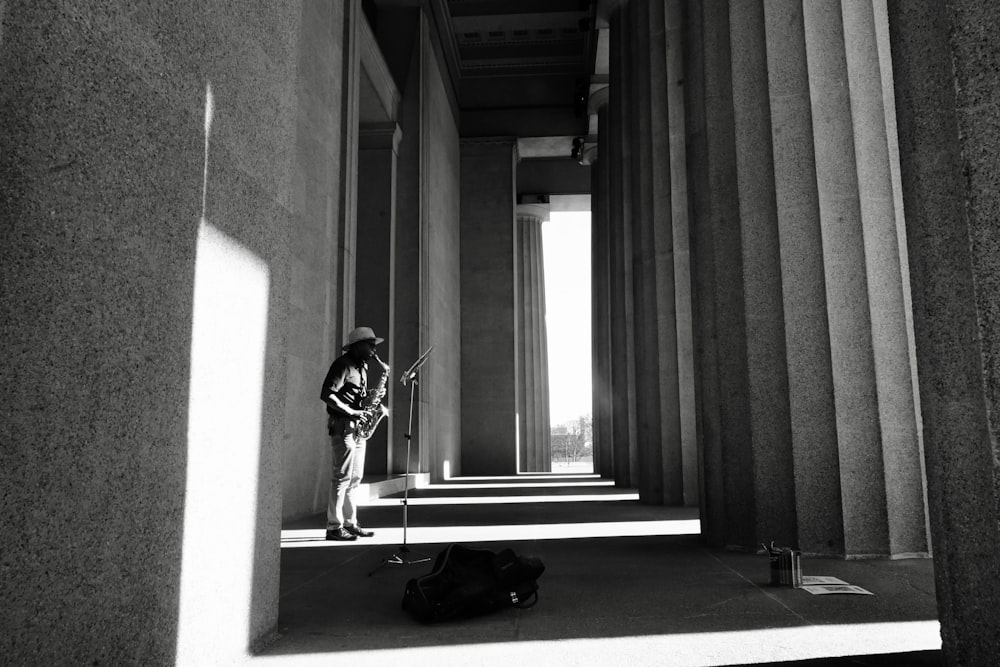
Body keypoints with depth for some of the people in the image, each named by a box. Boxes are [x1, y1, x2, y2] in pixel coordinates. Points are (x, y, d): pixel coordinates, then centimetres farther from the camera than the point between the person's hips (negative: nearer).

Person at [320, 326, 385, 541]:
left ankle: (350, 523, 17)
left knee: (355, 477, 10)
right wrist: (351, 412, -21)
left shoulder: (362, 366, 17)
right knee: (343, 476, -9)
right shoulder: (343, 364, -11)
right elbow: (327, 394, -18)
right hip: (343, 425, -9)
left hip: (357, 426, 9)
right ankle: (334, 527, -4)